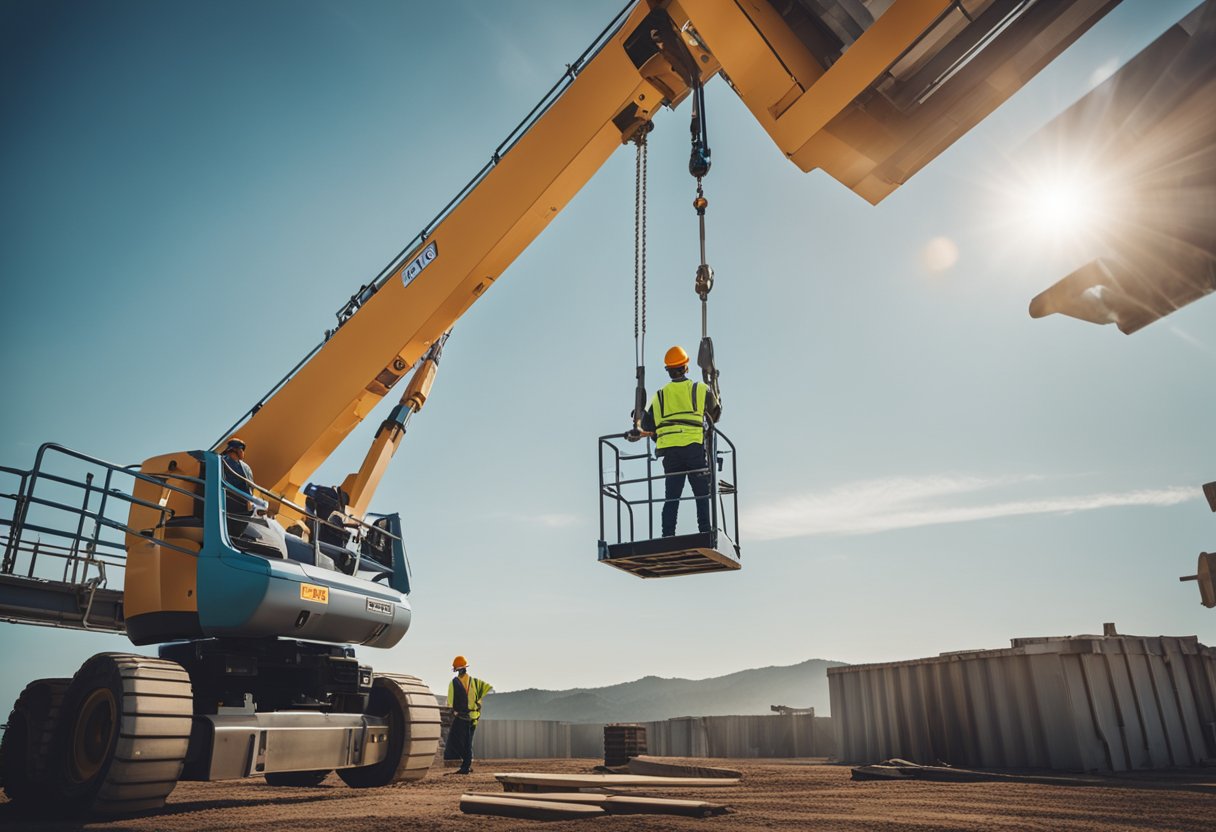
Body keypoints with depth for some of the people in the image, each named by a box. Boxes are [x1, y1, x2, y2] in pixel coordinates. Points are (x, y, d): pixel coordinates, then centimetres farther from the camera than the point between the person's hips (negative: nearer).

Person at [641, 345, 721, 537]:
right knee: (702, 494, 1)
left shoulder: (660, 395, 16)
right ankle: (705, 532, -8)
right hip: (694, 447, -3)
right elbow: (715, 415, 21)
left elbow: (647, 425, 13)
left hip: (669, 450, 3)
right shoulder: (701, 389, 9)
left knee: (671, 496, 5)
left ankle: (667, 535, -1)